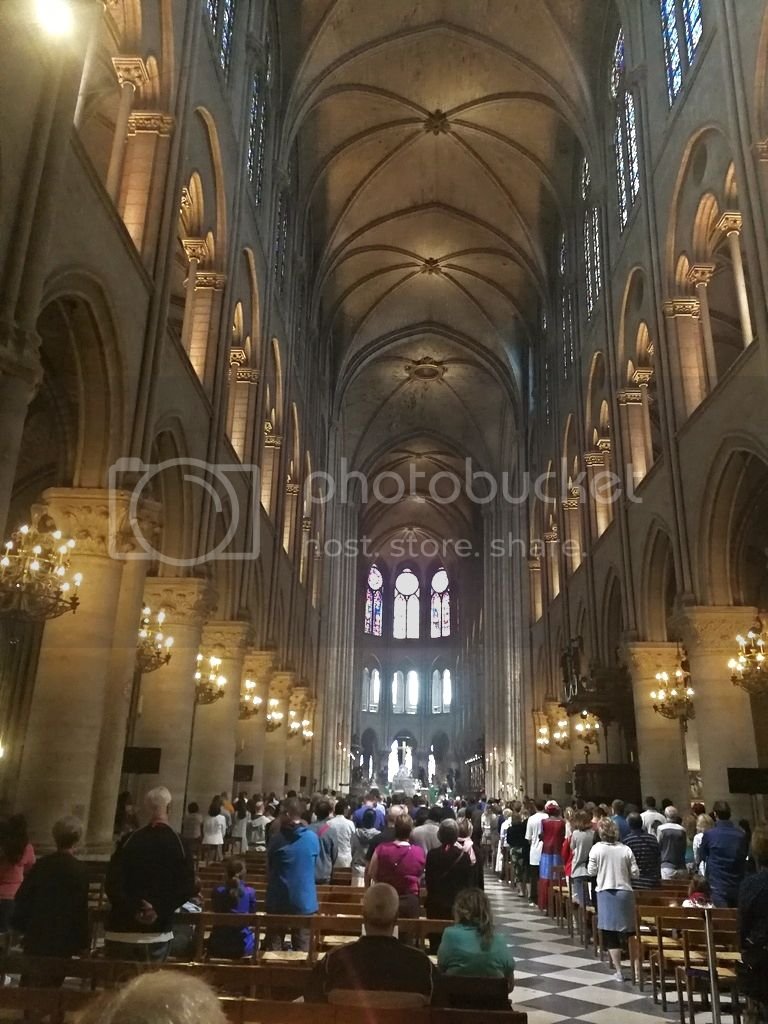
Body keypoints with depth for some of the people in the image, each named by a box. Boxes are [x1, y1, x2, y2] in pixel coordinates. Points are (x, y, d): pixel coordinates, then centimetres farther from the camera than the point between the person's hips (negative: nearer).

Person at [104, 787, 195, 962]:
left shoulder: (130, 840, -4)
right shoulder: (179, 844, -3)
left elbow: (112, 884, -10)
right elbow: (187, 888, -10)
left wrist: (133, 908, -10)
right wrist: (161, 910, -11)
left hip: (122, 929, 0)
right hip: (158, 933, 0)